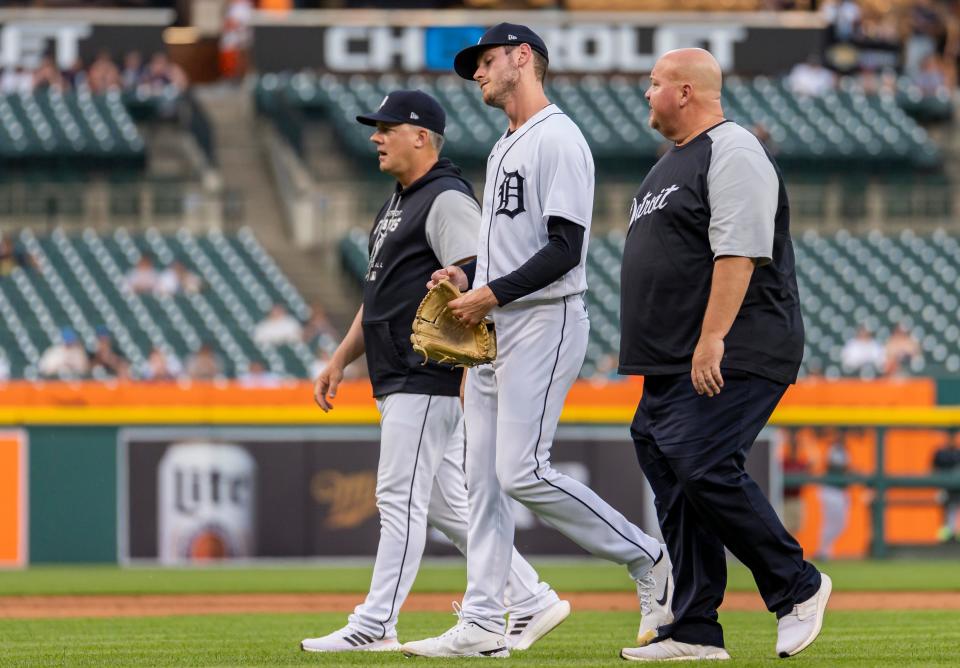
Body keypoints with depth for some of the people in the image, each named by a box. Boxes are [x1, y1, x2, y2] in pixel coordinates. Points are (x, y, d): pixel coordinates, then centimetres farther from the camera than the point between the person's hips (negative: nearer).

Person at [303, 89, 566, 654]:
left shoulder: (448, 200, -12)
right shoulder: (399, 204, 20)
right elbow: (379, 296, 27)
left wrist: (470, 371, -28)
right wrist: (340, 360, 22)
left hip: (429, 380, -10)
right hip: (401, 381, 10)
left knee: (401, 497, -9)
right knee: (445, 503, 10)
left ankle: (375, 626, -8)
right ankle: (531, 603, 14)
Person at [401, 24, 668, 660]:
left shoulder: (558, 139, -11)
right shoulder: (506, 148, 21)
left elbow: (565, 249, -19)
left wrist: (492, 293, -20)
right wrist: (467, 274, 9)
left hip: (544, 322, -10)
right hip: (495, 328, 10)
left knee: (523, 472, -16)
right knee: (485, 477, 5)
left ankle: (646, 559, -4)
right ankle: (483, 625, 5)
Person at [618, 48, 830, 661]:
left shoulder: (732, 152, -10)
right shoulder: (674, 163, 23)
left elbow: (739, 251, -20)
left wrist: (712, 340, -27)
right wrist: (658, 358, 22)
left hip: (733, 358, -10)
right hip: (673, 367, 10)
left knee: (703, 471, -20)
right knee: (674, 483, 4)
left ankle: (797, 587, -6)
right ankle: (694, 634, 5)